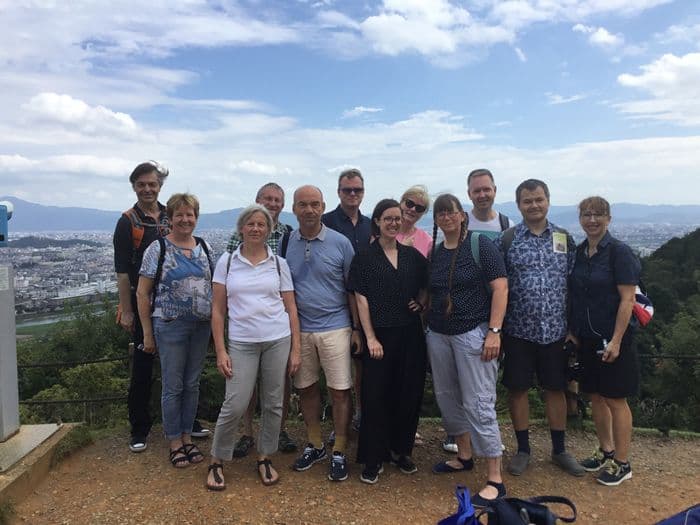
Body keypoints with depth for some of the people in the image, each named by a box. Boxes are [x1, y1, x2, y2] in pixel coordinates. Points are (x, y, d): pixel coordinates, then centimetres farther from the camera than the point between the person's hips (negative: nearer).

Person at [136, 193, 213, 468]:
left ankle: (187, 436, 28)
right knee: (173, 386, 5)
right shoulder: (158, 249, -6)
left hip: (201, 326, 4)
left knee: (192, 384, 13)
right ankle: (174, 442, 22)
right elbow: (142, 293, -4)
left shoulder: (205, 247, 6)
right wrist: (147, 334, -5)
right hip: (170, 325, -4)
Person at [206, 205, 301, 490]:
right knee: (234, 406, -4)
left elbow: (291, 309, 6)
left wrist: (295, 349, 2)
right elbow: (218, 310, 3)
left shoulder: (279, 263, 5)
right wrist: (220, 351, -3)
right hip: (241, 343, -1)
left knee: (273, 404, 8)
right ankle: (217, 461, 19)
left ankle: (264, 458, 29)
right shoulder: (227, 262, 3)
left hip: (278, 341, 2)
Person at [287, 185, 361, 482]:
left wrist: (357, 328, -3)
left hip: (335, 327, -3)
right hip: (299, 328, 3)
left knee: (339, 391, 2)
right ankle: (315, 445, 30)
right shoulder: (286, 243, 2)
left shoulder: (340, 243, -4)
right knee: (306, 388, 13)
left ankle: (339, 453, 17)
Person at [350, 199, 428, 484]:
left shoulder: (413, 255, 7)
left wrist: (422, 303, -2)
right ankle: (373, 459, 14)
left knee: (409, 394, 9)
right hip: (380, 335, -3)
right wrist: (371, 338, -11)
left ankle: (401, 451, 28)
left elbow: (426, 286, 19)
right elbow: (361, 299, -6)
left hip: (410, 334, 4)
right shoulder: (365, 257, -2)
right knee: (376, 396, 1)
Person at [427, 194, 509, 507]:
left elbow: (500, 287, -11)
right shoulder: (435, 252, 11)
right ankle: (464, 456, 34)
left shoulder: (480, 244, -6)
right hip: (438, 334, 6)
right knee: (447, 398, 13)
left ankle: (495, 480, 5)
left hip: (473, 333, -6)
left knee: (479, 404, -6)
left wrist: (494, 331, -17)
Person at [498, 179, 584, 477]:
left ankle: (559, 451, 29)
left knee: (556, 388, 12)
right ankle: (523, 449, 24)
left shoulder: (564, 238, 4)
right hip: (518, 329, -1)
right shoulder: (506, 240, -3)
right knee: (517, 388, 7)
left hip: (555, 329, 2)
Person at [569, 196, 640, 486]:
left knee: (615, 399, 4)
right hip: (587, 339, 6)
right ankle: (606, 451, 32)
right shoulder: (579, 252, 6)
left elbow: (627, 299, -15)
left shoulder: (619, 252, -12)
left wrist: (616, 340, -18)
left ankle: (622, 463, 18)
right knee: (595, 396, 15)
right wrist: (572, 331, 9)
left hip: (612, 339, -6)